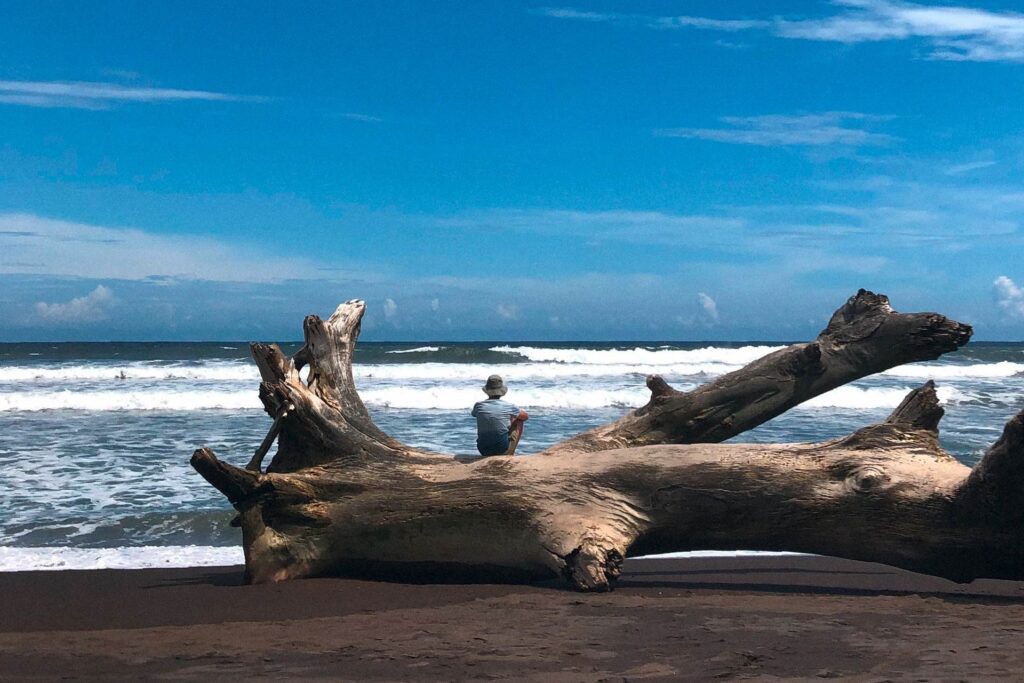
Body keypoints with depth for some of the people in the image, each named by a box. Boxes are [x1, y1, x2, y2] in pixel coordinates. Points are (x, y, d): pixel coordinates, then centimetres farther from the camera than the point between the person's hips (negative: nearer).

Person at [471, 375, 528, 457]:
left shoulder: (478, 405, -4)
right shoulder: (508, 406, -8)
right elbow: (525, 416, 11)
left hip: (483, 451, 3)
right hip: (503, 451, -3)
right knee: (519, 421, 20)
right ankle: (511, 453, 24)